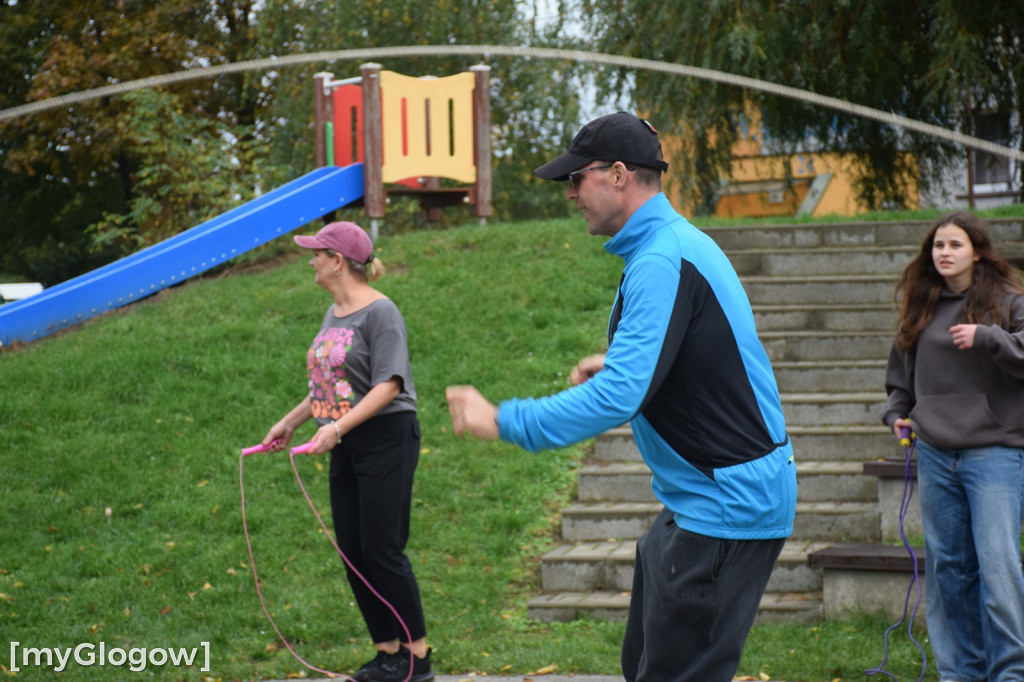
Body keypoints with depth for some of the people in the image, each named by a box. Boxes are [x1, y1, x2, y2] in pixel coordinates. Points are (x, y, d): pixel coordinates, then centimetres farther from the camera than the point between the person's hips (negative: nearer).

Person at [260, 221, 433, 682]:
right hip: (345, 451, 9)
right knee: (353, 553, 7)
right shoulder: (334, 314, 14)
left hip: (386, 440, -9)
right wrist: (290, 422, 22)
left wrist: (338, 426, -27)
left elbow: (388, 385, -20)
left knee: (382, 549, -8)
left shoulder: (379, 312, -12)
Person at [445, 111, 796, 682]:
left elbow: (618, 397, -27)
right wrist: (616, 365, 15)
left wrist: (502, 421, -21)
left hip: (727, 505, -11)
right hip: (700, 500, 11)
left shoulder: (662, 262, -21)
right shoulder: (680, 242, 13)